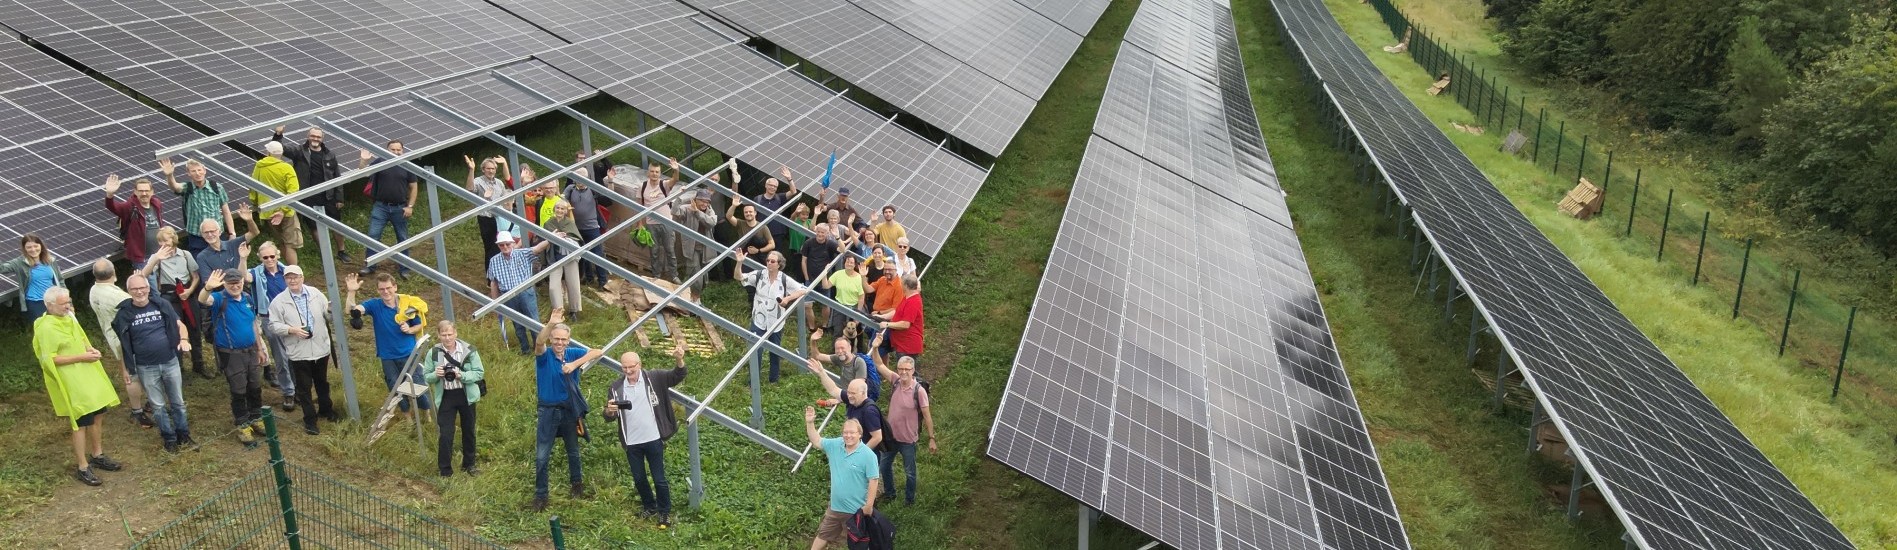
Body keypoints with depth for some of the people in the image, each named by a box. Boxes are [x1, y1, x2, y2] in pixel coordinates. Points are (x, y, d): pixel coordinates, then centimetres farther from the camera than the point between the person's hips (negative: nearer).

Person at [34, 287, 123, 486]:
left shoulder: (70, 318, 7)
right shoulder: (46, 328, -18)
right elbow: (50, 359, -21)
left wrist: (91, 349, 0)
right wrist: (82, 357, -22)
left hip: (88, 375, 8)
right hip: (71, 382, -8)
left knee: (96, 417, 16)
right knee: (80, 423, -2)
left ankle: (97, 456, 32)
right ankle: (83, 468, 7)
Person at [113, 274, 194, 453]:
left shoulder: (161, 305, -4)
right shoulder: (124, 313, -7)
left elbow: (179, 324, 5)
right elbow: (121, 342, 1)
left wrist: (183, 339, -17)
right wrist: (126, 368, 0)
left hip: (170, 362, 1)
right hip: (146, 368, -1)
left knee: (178, 402, 12)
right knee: (158, 405, 10)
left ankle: (183, 435, 25)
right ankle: (169, 438, 22)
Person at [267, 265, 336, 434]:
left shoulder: (315, 293, 1)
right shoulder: (279, 301, -7)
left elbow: (328, 314, 4)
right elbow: (274, 326, -6)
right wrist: (292, 330, -21)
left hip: (321, 348, 3)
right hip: (298, 352, -3)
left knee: (322, 382, 21)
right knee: (304, 387, 5)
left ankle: (326, 410, 39)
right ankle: (310, 419, 16)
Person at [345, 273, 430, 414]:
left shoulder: (408, 303, -8)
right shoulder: (375, 305, -8)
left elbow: (420, 325, 4)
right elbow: (352, 310, -24)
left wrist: (410, 330, -18)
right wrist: (351, 292, -40)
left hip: (409, 354, -2)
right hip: (388, 357, 2)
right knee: (396, 388, 15)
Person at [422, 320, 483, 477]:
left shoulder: (469, 350, -10)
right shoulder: (433, 353, -6)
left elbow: (479, 373, -9)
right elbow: (426, 377, 0)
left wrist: (462, 375, -26)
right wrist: (436, 374, -22)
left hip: (466, 396, 1)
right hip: (445, 397, 0)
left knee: (468, 431, 16)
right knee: (445, 435, -4)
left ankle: (469, 464, 35)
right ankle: (445, 470, 9)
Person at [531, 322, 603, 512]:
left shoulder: (573, 353, -4)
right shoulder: (544, 355, -12)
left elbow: (598, 352, -15)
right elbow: (539, 343, -36)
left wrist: (575, 364, -28)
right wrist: (550, 323, -55)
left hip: (570, 410, 3)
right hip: (548, 411, -3)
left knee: (573, 452, 19)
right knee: (541, 457, -3)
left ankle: (576, 484, 40)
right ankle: (540, 495, 9)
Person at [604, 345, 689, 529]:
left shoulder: (654, 378, -7)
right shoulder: (616, 388, 0)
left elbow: (678, 376, -16)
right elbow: (609, 418, 3)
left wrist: (679, 360, -38)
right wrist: (610, 411, -23)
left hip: (653, 439, -3)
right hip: (632, 443, 3)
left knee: (659, 479, 6)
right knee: (639, 479, 17)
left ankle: (665, 513, 23)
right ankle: (650, 507, 39)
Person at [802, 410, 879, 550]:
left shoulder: (868, 455, -21)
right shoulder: (835, 445, -4)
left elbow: (874, 481, -20)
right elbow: (816, 441, 7)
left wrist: (869, 505, -20)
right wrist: (810, 423, -8)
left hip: (857, 509, -5)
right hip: (835, 506, 5)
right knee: (824, 534, 21)